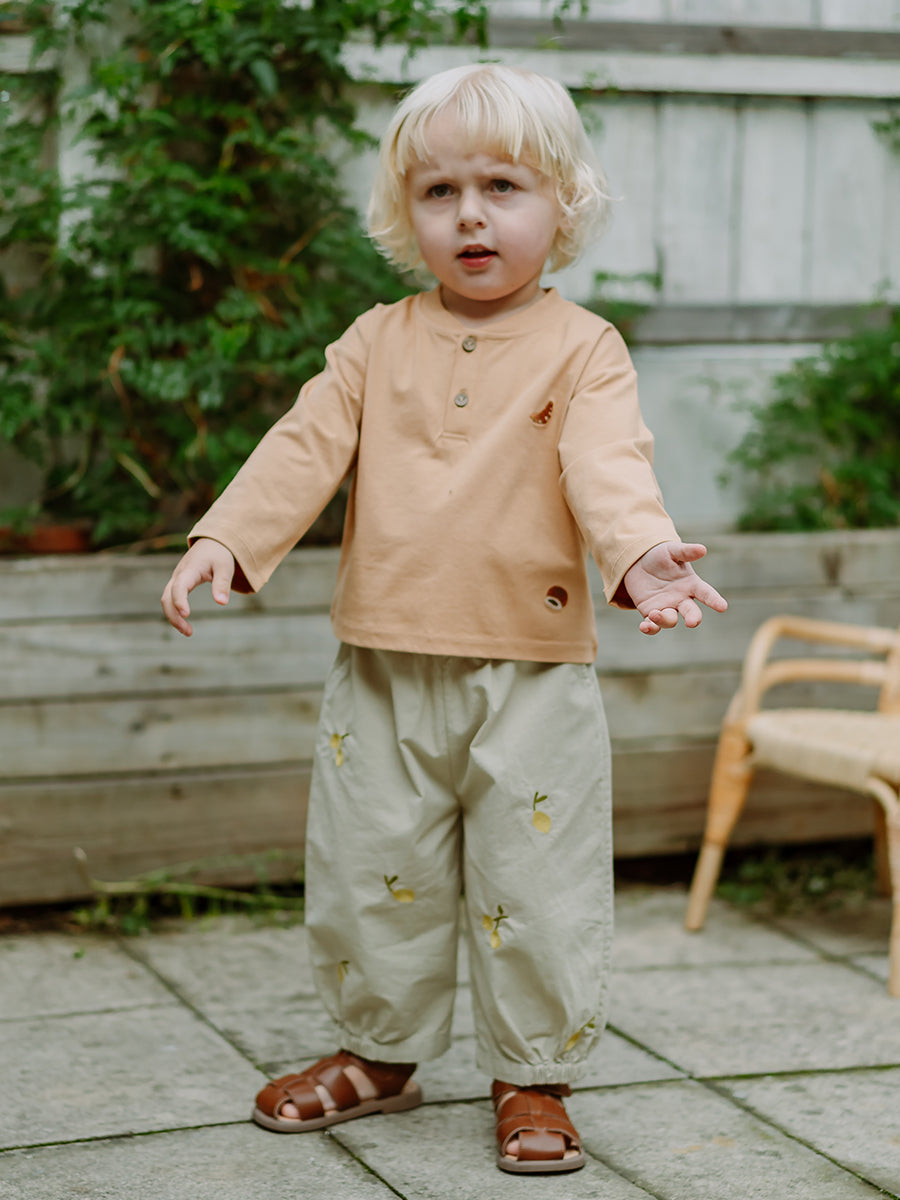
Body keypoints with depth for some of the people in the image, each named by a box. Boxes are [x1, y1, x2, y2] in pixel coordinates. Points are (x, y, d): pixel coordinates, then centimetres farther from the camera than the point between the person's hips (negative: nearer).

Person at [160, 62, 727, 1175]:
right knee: (369, 874, 13)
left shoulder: (582, 349, -3)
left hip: (532, 675, -3)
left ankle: (533, 1076, 22)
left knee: (536, 890, 4)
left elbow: (609, 467, -17)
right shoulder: (377, 343, 7)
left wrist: (641, 552, -37)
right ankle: (379, 1051, 34)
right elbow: (304, 447, 1)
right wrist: (225, 538, -14)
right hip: (384, 669, 3)